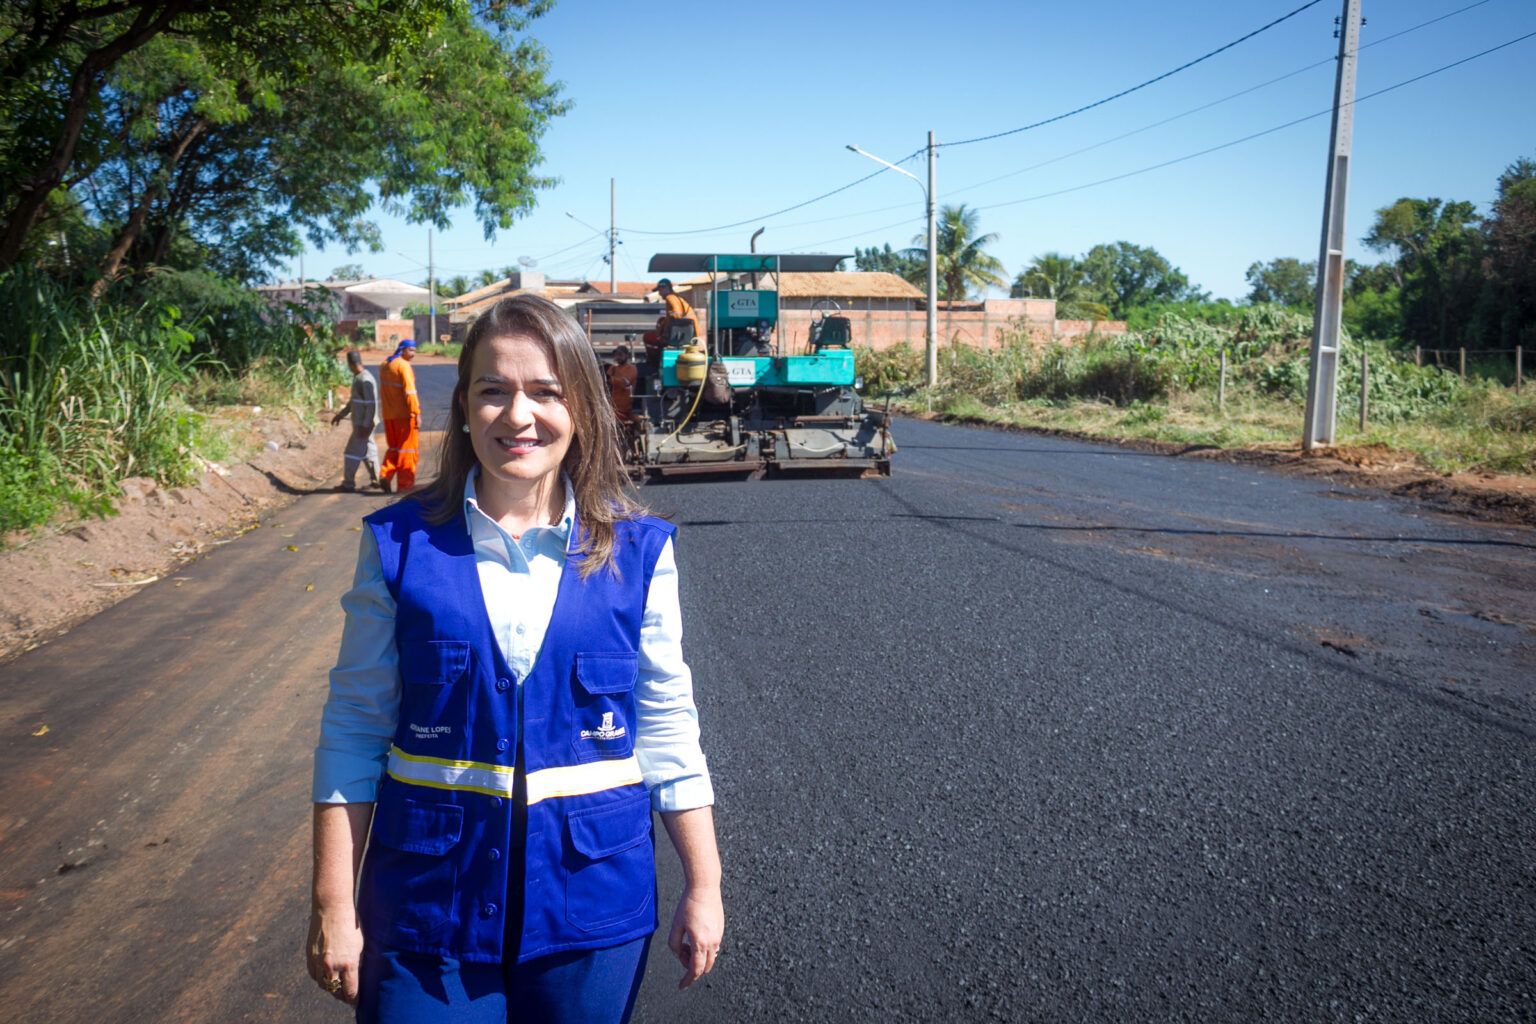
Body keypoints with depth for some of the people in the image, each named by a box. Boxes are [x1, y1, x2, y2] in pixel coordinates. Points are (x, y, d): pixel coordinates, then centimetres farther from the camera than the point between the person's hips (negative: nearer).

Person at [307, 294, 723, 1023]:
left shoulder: (638, 551, -5)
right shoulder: (399, 544, -7)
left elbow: (666, 729, 1)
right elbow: (355, 730, -2)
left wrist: (703, 885, 2)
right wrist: (335, 903, -3)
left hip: (592, 902, 1)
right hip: (429, 902, 0)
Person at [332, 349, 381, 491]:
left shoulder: (365, 380, -21)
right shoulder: (358, 378, 11)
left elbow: (371, 405, -24)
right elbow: (353, 400, 22)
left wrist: (365, 425, -24)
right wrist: (341, 414, 22)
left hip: (364, 424, -9)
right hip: (360, 422, 9)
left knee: (353, 452, -3)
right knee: (368, 451, 15)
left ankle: (348, 483, 5)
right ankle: (376, 479, 21)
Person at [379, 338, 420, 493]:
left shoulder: (385, 365, 13)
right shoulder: (403, 365, -13)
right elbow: (410, 391, -20)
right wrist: (417, 413, -21)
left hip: (389, 415, 7)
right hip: (404, 415, -7)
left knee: (393, 447, 19)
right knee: (407, 449, 2)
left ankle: (386, 474, 1)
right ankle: (405, 484, 4)